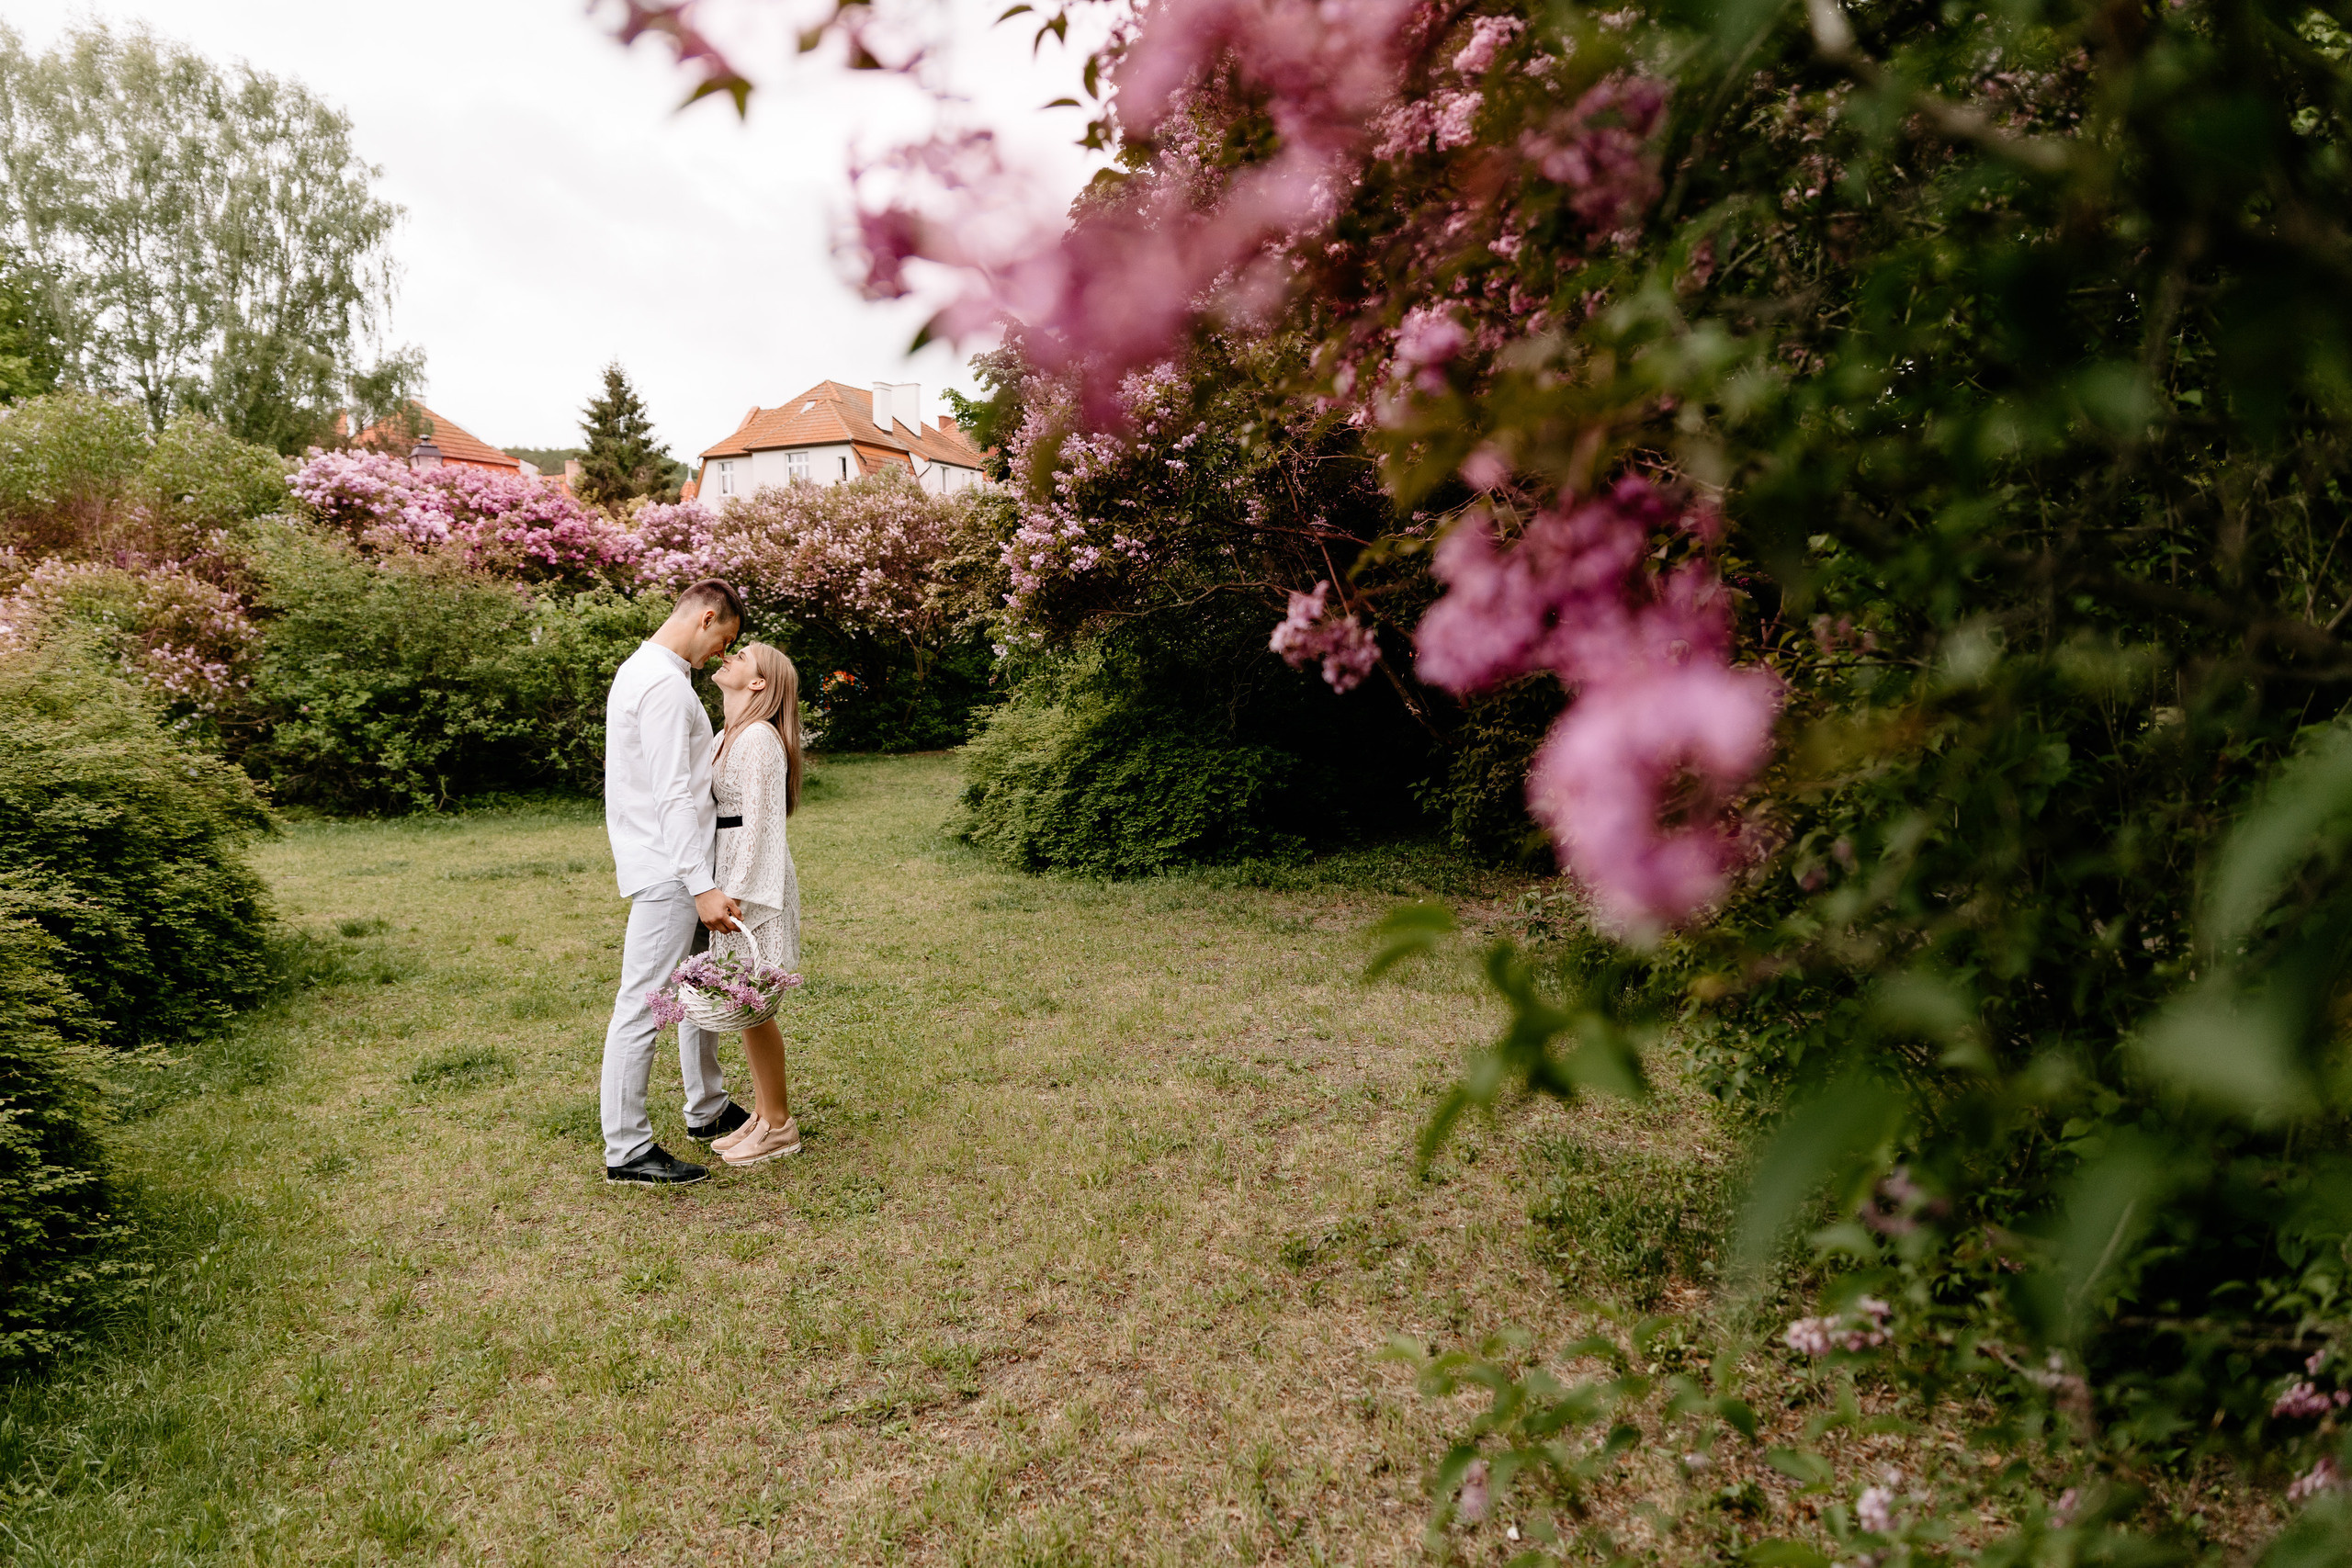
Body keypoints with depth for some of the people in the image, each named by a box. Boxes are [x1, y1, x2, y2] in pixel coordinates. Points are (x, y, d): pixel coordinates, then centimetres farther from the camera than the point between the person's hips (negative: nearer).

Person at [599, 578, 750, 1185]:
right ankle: (626, 1149, 2)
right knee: (643, 1007, -5)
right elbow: (673, 795, -24)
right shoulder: (664, 684, -17)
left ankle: (708, 1110, 32)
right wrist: (701, 885, -27)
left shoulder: (642, 669, 17)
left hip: (675, 865, 11)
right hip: (667, 868, -11)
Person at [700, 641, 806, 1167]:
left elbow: (759, 822, -19)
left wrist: (736, 892, -21)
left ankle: (779, 1126, 9)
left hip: (753, 884, -10)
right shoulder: (730, 735, 15)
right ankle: (764, 1115, 23)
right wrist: (724, 888, 19)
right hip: (729, 876, 10)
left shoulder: (759, 738, -15)